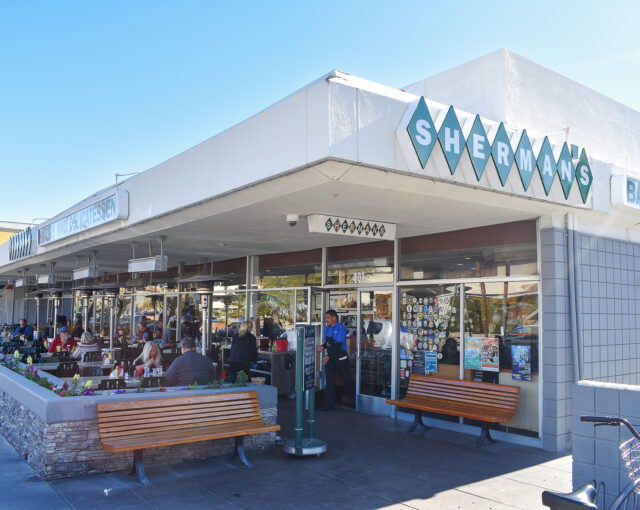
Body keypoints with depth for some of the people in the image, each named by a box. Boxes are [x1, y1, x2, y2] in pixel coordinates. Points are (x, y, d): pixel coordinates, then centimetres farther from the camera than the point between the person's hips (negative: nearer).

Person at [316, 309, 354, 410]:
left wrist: (328, 356, -27)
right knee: (329, 382, 5)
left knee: (347, 380, 7)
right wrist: (322, 347, -3)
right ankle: (329, 403, 11)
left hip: (340, 358, -6)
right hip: (330, 358, 6)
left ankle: (353, 399, 28)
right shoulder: (326, 328, 8)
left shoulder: (341, 328, -15)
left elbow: (338, 345, -21)